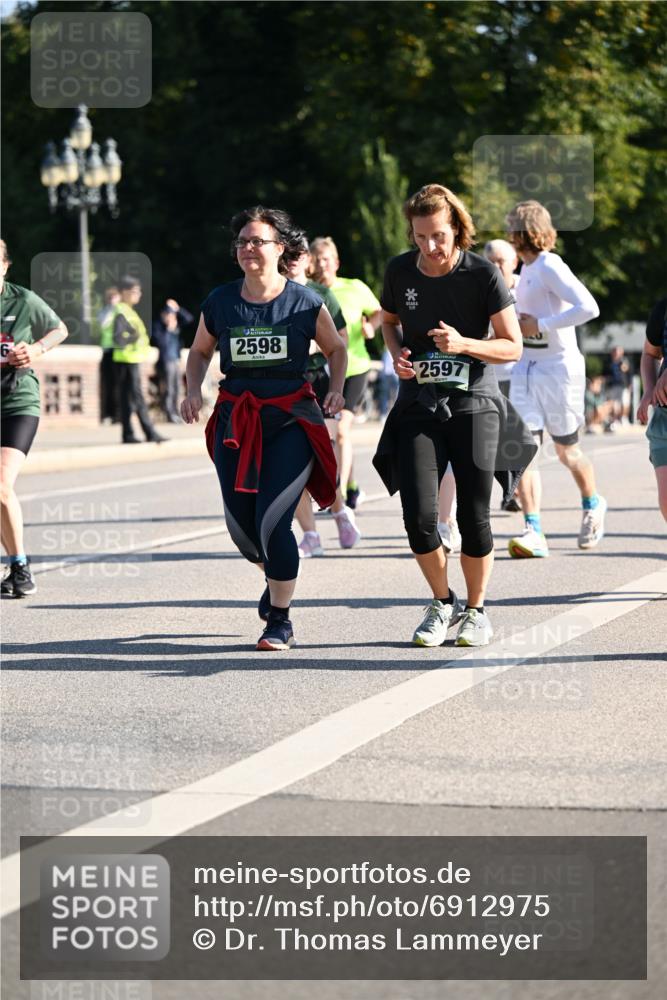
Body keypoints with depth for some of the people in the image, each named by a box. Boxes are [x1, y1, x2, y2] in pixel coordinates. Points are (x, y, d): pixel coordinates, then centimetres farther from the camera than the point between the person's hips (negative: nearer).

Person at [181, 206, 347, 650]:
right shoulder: (219, 302, 3)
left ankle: (281, 621, 2)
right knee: (241, 526, 5)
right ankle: (276, 578, 40)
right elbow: (200, 351, 19)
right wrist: (194, 390, 2)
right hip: (236, 421, 3)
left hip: (291, 418, -3)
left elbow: (336, 348, 13)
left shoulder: (306, 302, -3)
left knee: (271, 521, -14)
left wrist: (337, 389, -3)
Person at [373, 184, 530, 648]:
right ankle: (444, 604, 14)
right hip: (418, 406, 2)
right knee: (419, 517, -9)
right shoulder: (400, 271, -1)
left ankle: (476, 610, 21)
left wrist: (464, 344, -24)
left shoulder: (484, 273, -10)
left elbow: (513, 346, -7)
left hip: (473, 405, -2)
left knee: (474, 517, 0)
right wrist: (398, 353, -2)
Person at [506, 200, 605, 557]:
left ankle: (592, 505, 37)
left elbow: (588, 307, -25)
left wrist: (541, 325, -22)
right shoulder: (528, 268, 12)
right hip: (526, 367, 7)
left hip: (558, 367, -7)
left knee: (566, 451, 8)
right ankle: (533, 531, -13)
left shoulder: (550, 267, -14)